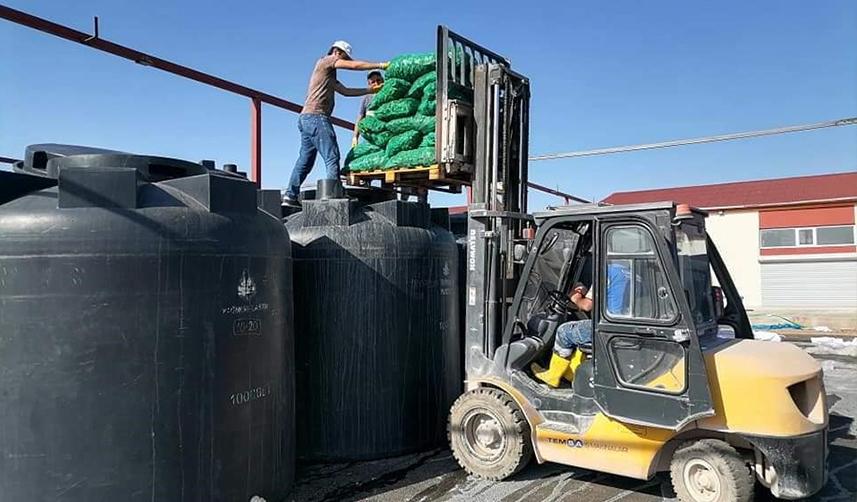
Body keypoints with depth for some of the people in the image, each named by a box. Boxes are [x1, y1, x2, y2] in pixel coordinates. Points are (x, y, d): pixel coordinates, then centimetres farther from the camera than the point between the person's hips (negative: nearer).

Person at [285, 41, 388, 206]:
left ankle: (291, 196, 8)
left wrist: (370, 90, 22)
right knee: (332, 157, -12)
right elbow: (355, 65, -6)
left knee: (305, 160, 9)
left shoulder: (330, 75, 29)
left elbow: (346, 91, 27)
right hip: (316, 116, -10)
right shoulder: (326, 61, 2)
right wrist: (381, 65, 1)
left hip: (306, 118, 10)